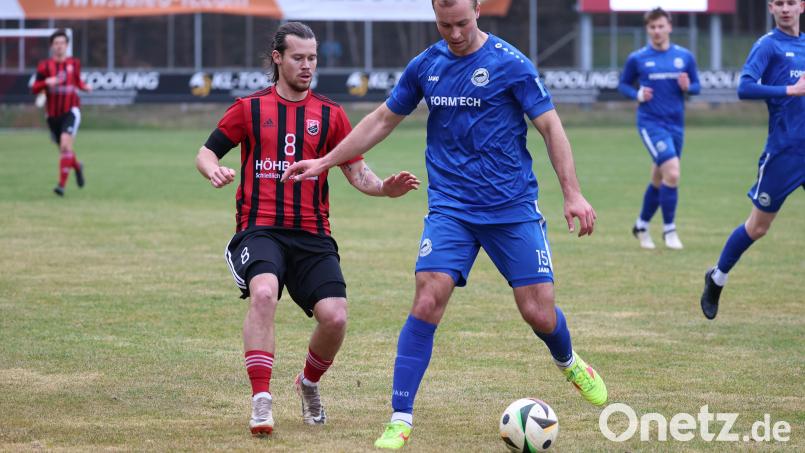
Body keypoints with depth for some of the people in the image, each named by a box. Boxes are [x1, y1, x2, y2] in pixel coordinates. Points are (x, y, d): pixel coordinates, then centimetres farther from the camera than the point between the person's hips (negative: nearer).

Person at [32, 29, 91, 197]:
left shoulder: (74, 63, 4)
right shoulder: (45, 66, -1)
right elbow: (34, 89, -4)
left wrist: (85, 87, 0)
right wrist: (46, 82, -23)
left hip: (71, 111, -2)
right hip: (53, 114, 2)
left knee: (65, 144, -22)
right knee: (65, 149, 13)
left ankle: (62, 185, -22)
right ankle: (77, 167, 48)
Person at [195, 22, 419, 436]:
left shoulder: (330, 115, 10)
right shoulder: (250, 108, 6)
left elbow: (355, 169, 10)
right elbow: (206, 153, 10)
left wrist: (384, 187, -11)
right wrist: (214, 171, -15)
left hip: (312, 234, 2)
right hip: (260, 228, -2)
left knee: (335, 317, -13)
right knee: (263, 293, -32)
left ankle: (309, 384, 21)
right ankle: (261, 402, -28)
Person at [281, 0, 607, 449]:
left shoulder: (511, 64, -7)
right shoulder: (425, 66, 5)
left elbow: (551, 126, -5)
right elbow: (383, 120, 17)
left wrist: (573, 194, -13)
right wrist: (325, 162, 17)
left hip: (513, 206, -2)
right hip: (450, 206, 2)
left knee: (539, 312, -3)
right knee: (428, 300, -16)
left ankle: (570, 364, 34)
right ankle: (400, 419, -10)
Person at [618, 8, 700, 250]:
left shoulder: (685, 56, 5)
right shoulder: (637, 58, -2)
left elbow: (696, 86, 11)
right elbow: (623, 84, 8)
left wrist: (687, 87, -12)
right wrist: (637, 94, -12)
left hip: (676, 124, 4)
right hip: (651, 123, -4)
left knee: (659, 180, 14)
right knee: (672, 173, -19)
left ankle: (641, 226, 34)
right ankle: (669, 230, -7)